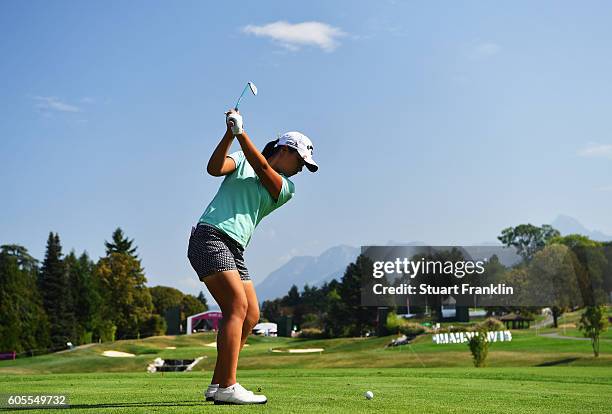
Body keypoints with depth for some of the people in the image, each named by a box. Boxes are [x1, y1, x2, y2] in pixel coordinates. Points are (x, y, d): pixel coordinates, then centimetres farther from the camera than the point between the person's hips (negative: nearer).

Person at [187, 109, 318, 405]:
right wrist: (229, 134, -19)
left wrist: (240, 131, -14)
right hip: (209, 238, -7)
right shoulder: (241, 160, 9)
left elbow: (262, 168, -4)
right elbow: (214, 168, -9)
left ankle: (218, 385, 9)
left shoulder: (286, 188, 15)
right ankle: (227, 388, -21)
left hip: (235, 250, 7)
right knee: (238, 305, -19)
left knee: (251, 315, 1)